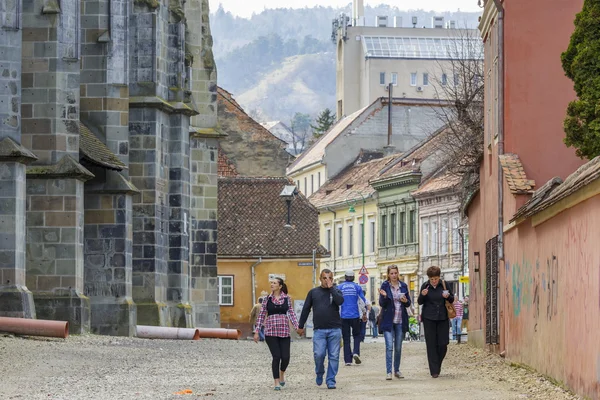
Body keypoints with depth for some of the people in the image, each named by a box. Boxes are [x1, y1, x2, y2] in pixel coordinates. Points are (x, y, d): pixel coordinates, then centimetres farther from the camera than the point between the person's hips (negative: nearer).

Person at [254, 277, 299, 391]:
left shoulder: (286, 299, 5)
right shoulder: (267, 299, 4)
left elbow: (291, 314, 4)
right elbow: (261, 315, 7)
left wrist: (297, 327, -6)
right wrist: (257, 331, 5)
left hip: (284, 332, 1)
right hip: (271, 332, -1)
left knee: (285, 357, -3)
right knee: (276, 357, -8)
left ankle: (282, 373, 31)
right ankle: (277, 382, 3)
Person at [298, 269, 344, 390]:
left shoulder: (335, 291, 9)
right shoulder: (313, 292, 11)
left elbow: (340, 301, -14)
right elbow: (306, 309, 14)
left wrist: (331, 288, -11)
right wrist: (301, 326, 14)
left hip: (335, 329, 0)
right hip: (319, 330, 0)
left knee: (334, 356, -2)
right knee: (319, 354, -11)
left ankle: (331, 381, 6)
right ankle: (319, 374, 15)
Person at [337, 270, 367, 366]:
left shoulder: (339, 287, 2)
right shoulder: (357, 287, 2)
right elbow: (363, 301, 1)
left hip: (344, 316, 0)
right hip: (355, 316, 0)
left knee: (346, 338, 4)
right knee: (356, 336, 14)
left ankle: (348, 360, -1)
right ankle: (356, 352, -10)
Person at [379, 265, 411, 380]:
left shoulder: (403, 286, 8)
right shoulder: (385, 286, -2)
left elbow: (408, 304, 12)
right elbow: (382, 304, -4)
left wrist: (405, 301, -10)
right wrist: (384, 296, -24)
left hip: (400, 321, 4)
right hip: (388, 321, -3)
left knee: (398, 348, 9)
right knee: (389, 347, -12)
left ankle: (397, 370, 21)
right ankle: (388, 372, -12)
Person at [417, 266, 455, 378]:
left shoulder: (444, 285, 1)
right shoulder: (425, 286, 0)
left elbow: (452, 300, 10)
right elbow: (420, 302, 5)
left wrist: (448, 296, -13)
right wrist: (422, 295, -16)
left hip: (442, 318, 1)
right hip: (429, 318, -1)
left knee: (443, 343, -2)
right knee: (431, 344, -2)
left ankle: (438, 364, 25)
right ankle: (434, 371, 1)